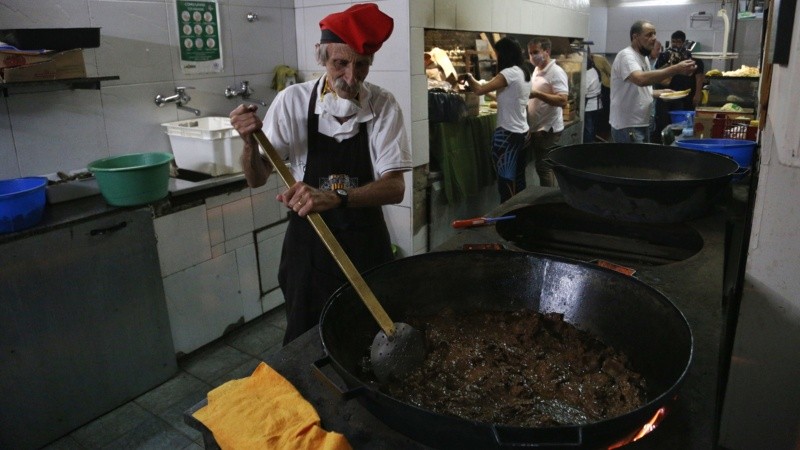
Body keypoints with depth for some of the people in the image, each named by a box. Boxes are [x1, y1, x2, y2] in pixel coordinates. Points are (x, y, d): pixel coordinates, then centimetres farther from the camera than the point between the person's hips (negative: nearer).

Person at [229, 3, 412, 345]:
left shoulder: (384, 106, -11)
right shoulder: (292, 101, -10)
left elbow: (395, 187, -18)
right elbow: (257, 179, -4)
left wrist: (335, 197, -35)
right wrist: (250, 142, -26)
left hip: (366, 244, 1)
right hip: (308, 245, 0)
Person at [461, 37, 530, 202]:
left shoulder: (510, 73, -16)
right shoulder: (523, 73, 11)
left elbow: (480, 90, -20)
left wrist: (469, 77, -3)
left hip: (507, 133, -9)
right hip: (521, 131, 9)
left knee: (506, 180, -3)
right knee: (518, 179, 15)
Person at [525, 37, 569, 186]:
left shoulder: (556, 72, -15)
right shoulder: (537, 70, 13)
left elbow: (562, 101, -24)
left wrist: (536, 94, -28)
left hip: (548, 129, -9)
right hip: (536, 128, 9)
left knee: (544, 168, -4)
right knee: (540, 166, 15)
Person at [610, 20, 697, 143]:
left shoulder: (643, 58, 15)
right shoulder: (626, 56, -15)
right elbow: (641, 79, -35)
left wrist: (659, 93, 7)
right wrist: (676, 69, -38)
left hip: (642, 124, 10)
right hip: (627, 127, -10)